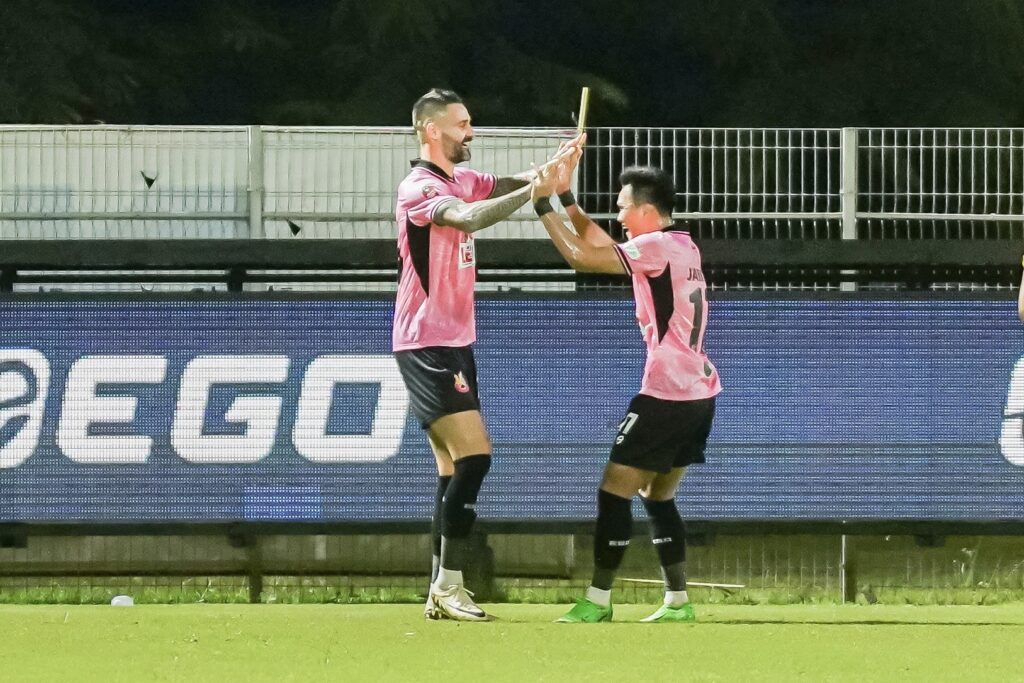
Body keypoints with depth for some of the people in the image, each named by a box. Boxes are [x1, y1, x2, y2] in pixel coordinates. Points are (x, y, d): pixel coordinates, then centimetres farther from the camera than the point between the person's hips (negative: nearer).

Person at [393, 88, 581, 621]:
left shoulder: (460, 180, 13)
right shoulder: (419, 188, -16)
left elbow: (506, 186, 5)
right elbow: (470, 218, -33)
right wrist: (535, 191, -34)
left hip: (454, 342, 10)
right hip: (427, 343, -10)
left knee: (455, 467, 8)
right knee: (474, 454, -17)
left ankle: (442, 591, 9)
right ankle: (449, 586, -16)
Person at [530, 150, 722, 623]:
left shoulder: (656, 247, -12)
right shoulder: (682, 245, 15)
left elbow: (582, 257, -17)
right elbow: (600, 246, 23)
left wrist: (544, 204, -10)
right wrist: (565, 197, 18)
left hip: (666, 397, -9)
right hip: (700, 394, 9)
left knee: (614, 490, -4)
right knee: (659, 496, 17)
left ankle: (598, 600, -4)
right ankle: (678, 600, 13)